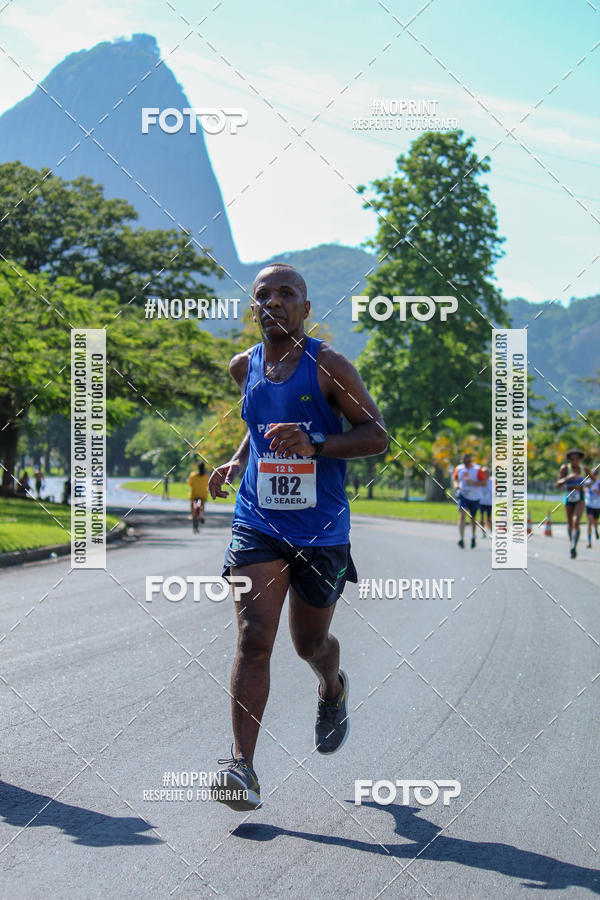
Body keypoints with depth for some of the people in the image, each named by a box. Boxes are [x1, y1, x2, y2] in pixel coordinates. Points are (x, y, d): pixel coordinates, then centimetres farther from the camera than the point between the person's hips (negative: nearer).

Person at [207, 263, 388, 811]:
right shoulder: (245, 367, 7)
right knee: (253, 638, -13)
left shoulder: (328, 365, -8)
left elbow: (377, 435, -9)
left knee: (310, 642, 13)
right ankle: (243, 766, -14)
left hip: (322, 529, -2)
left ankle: (333, 688, 50)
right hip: (258, 524, 2)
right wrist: (237, 461, 10)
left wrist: (314, 444, -24)